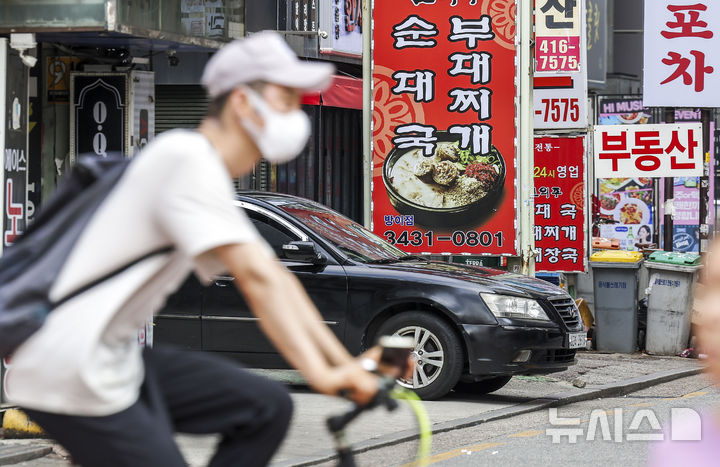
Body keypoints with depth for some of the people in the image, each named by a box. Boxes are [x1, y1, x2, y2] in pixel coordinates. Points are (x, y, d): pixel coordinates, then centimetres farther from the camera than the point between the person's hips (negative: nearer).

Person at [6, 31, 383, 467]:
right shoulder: (187, 157, -15)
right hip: (71, 377, -10)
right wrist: (319, 373, -29)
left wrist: (346, 364, 7)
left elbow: (278, 279, 15)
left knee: (268, 408, 6)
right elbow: (255, 276, -24)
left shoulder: (209, 172, 17)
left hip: (115, 357, 10)